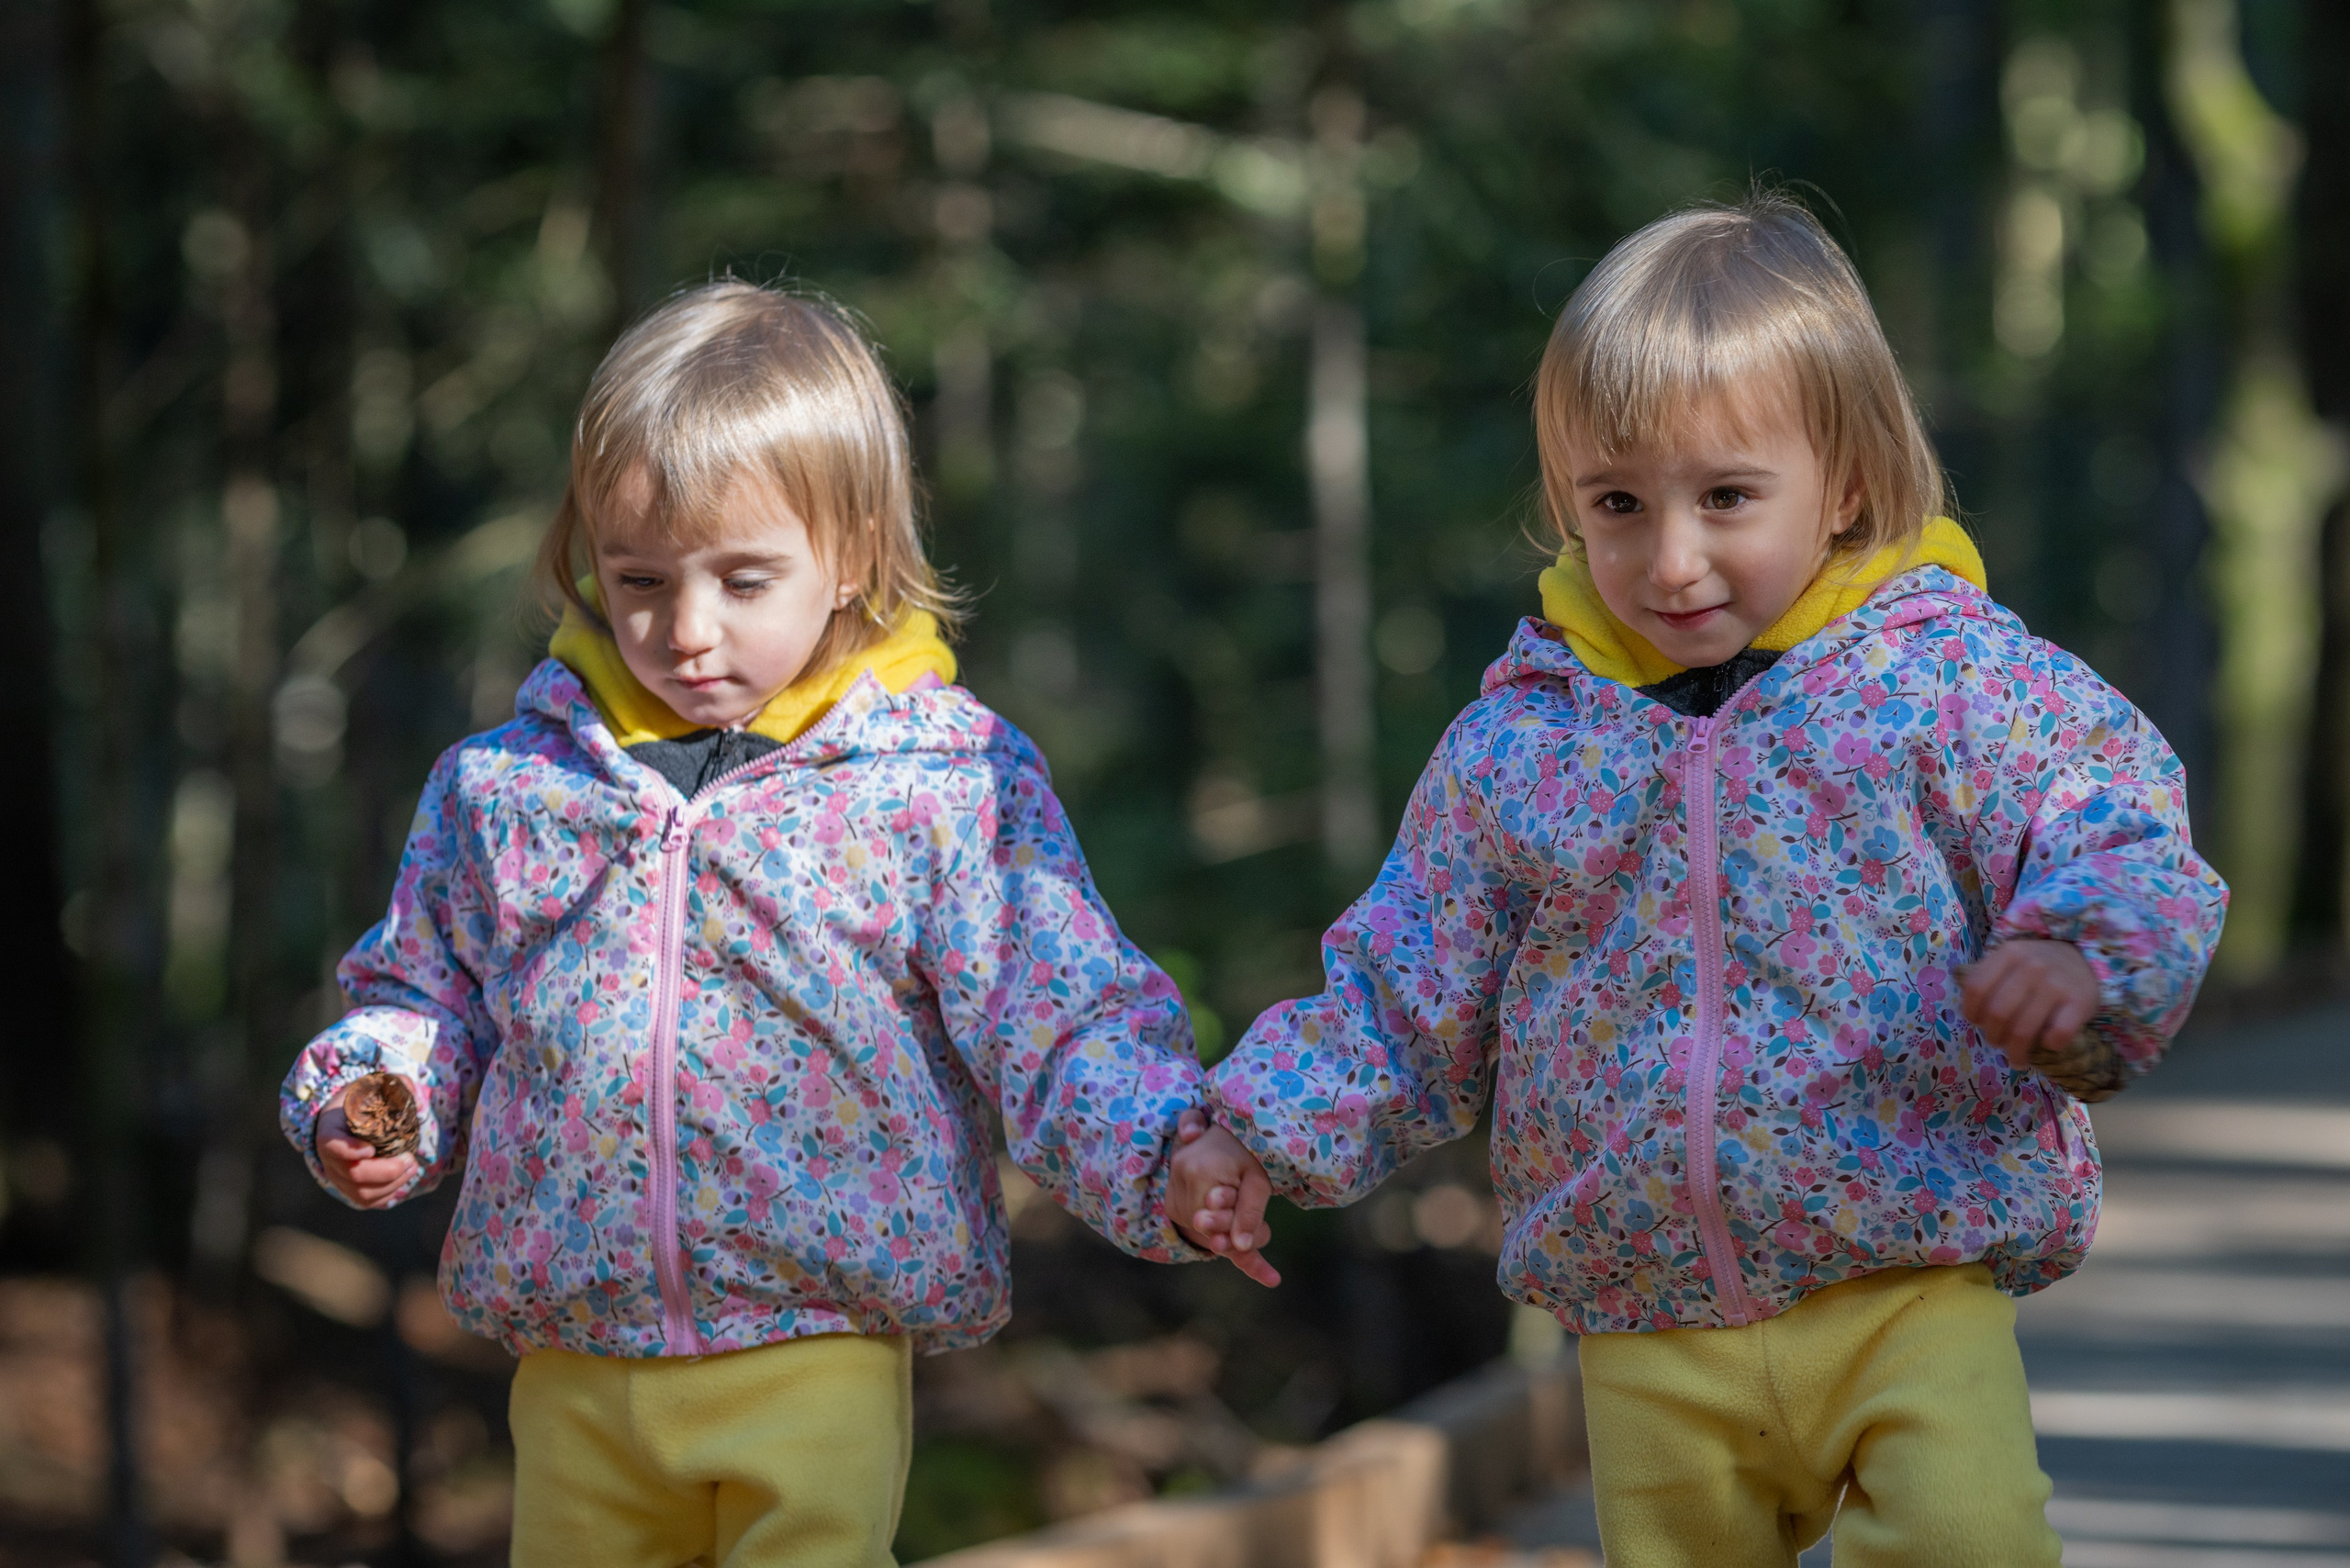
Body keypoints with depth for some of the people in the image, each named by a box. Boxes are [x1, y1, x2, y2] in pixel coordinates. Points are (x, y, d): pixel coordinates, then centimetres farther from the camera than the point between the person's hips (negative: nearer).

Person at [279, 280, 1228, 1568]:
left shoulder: (952, 787, -4)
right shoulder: (505, 786, 6)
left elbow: (1067, 1024, -7)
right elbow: (427, 990, 19)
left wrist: (1171, 1169, -23)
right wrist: (362, 1103, -1)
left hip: (819, 1362, -3)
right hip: (574, 1367, 4)